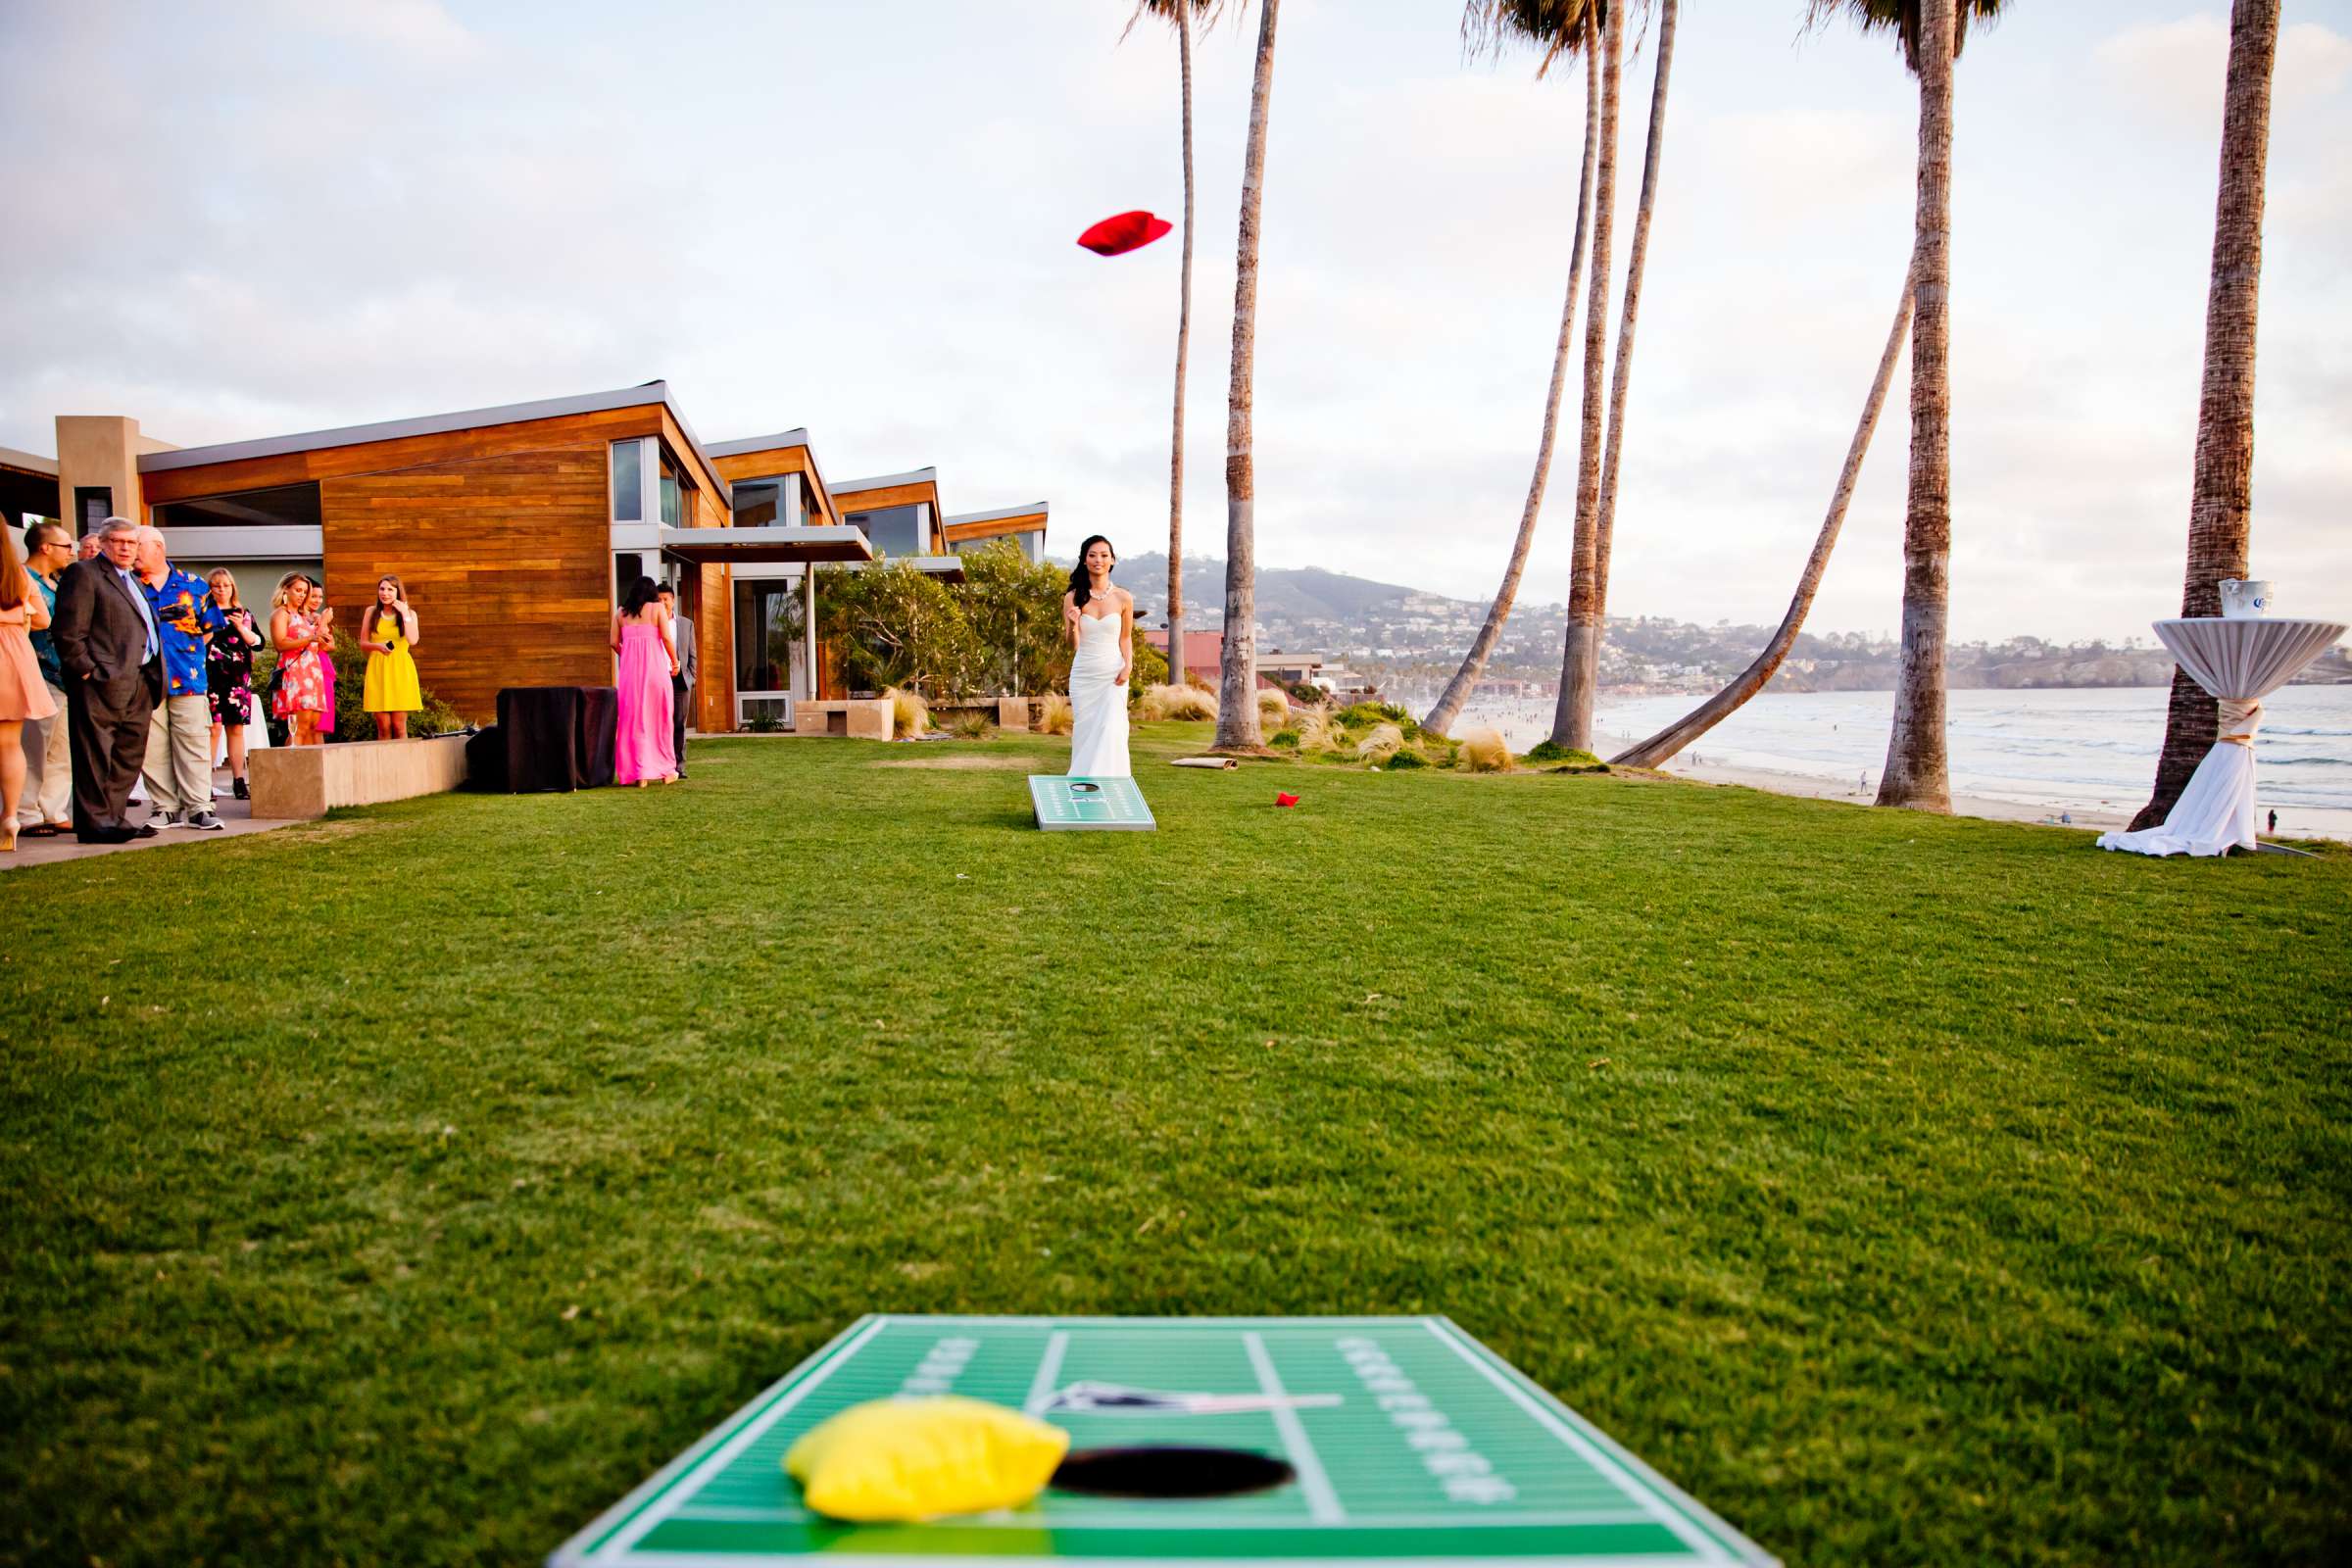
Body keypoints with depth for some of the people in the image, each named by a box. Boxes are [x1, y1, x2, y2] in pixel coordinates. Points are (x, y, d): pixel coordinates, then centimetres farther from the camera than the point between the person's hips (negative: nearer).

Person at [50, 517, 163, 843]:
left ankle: (113, 819, 19)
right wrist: (86, 670, -16)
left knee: (129, 755, 12)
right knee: (96, 755, -5)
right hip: (103, 682, -9)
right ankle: (96, 822, -3)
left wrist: (152, 675, 17)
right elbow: (68, 630, -11)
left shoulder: (132, 581, 23)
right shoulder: (83, 573, -3)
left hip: (138, 682, 9)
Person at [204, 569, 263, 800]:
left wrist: (242, 628, -7)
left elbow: (258, 642, 8)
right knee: (213, 727, -11)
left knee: (237, 728, 5)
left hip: (239, 678, 3)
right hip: (211, 677, -3)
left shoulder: (244, 614, 16)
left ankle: (239, 781, 8)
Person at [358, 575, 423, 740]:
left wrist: (405, 614, -8)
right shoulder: (371, 612, 12)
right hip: (378, 670, 1)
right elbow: (362, 644, 11)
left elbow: (412, 641, -10)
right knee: (383, 727, -2)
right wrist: (377, 646, -9)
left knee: (399, 726, -4)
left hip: (400, 670, -1)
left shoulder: (409, 613, 8)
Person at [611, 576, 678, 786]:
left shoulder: (621, 612, 11)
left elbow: (614, 643, 6)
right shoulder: (656, 608, 1)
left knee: (634, 719, 7)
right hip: (655, 666, -2)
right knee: (659, 718, 10)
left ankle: (640, 774, 4)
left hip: (630, 667, 2)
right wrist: (675, 662, 5)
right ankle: (666, 770, 16)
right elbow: (666, 638, -7)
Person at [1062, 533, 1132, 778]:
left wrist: (1128, 665, -5)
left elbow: (1126, 637, 11)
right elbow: (1073, 644, 0)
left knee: (1111, 733, -11)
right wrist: (1073, 625, -21)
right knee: (1084, 733, 5)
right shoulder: (1073, 598, -1)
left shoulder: (1123, 598, -1)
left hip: (1113, 676, -1)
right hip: (1083, 676, 1)